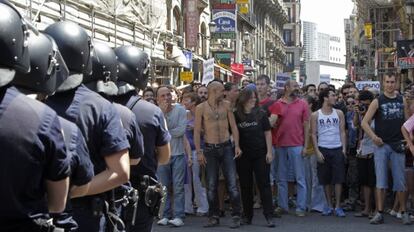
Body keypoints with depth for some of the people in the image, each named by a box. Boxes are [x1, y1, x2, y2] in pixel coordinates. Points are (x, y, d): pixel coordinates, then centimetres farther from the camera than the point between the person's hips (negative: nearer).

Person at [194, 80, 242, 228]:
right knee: (211, 185, 5)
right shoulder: (201, 108, -2)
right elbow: (197, 131, -4)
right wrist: (199, 152, -9)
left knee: (232, 184, -3)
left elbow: (233, 127, 6)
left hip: (226, 148, 1)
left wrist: (237, 146, -3)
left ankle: (236, 216, 4)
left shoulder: (226, 106, 5)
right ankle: (214, 216, 16)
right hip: (210, 149, -1)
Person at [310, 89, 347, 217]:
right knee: (325, 180, 4)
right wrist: (317, 151, -7)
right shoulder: (315, 115, 2)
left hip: (337, 149, 1)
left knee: (338, 178, -2)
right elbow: (313, 134, 1)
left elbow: (342, 132, 7)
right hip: (323, 149, -1)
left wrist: (344, 149, -4)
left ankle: (338, 206, 4)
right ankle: (329, 206, 14)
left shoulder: (339, 113, 7)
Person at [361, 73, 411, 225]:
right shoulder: (377, 102, 0)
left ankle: (404, 213, 15)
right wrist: (373, 136, -15)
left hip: (398, 145, 2)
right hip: (381, 145, -2)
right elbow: (364, 122, -4)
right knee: (381, 181, -1)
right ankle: (380, 213, 3)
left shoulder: (402, 101, 8)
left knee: (400, 181, 5)